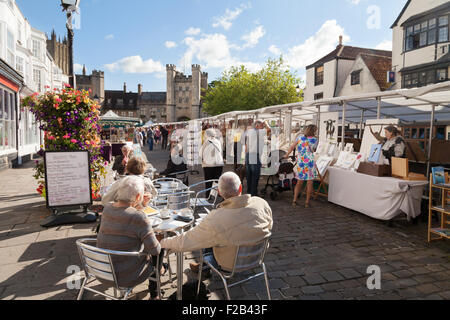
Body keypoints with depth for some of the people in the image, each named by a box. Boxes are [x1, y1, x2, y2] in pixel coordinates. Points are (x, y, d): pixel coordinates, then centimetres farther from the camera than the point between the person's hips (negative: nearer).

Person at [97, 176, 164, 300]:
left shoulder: (106, 209, -4)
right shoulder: (139, 217, -25)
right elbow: (154, 249, -20)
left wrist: (137, 205, 13)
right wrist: (158, 240, 1)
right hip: (128, 278, -7)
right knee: (160, 249, 18)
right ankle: (153, 292, 33)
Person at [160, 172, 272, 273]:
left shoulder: (214, 220, -32)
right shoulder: (262, 203, -22)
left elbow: (185, 242, -22)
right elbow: (269, 226, -1)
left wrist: (163, 243, -3)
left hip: (231, 266, -4)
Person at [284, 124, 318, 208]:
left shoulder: (300, 137, 4)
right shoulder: (315, 140, -3)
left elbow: (292, 146, 8)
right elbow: (313, 150, 9)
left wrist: (287, 155, 19)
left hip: (300, 163, 3)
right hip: (310, 162, -3)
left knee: (299, 182, 15)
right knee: (309, 183, 7)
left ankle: (294, 201, 12)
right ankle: (307, 202, 11)